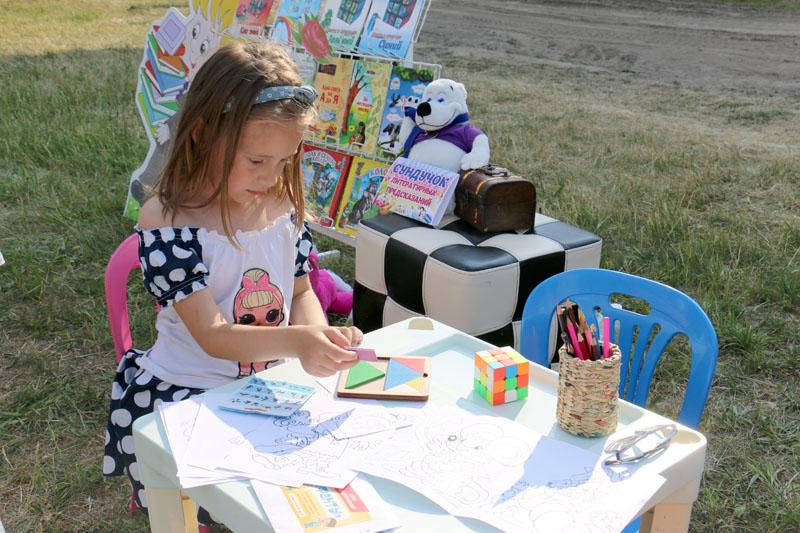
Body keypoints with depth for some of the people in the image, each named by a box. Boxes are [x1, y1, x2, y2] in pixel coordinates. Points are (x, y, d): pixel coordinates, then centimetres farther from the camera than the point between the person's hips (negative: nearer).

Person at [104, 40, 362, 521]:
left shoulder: (283, 206, 0)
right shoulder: (167, 221, -16)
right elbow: (211, 335, -20)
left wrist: (317, 332, -13)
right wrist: (297, 341, -35)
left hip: (273, 383, 5)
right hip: (186, 395, -5)